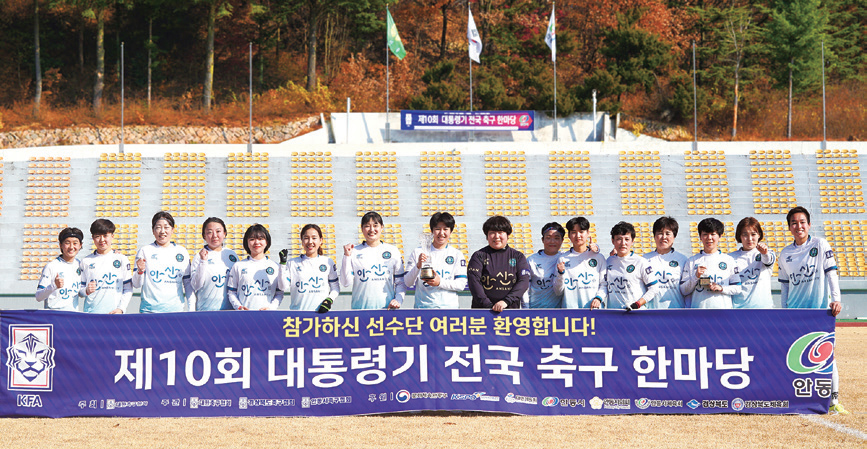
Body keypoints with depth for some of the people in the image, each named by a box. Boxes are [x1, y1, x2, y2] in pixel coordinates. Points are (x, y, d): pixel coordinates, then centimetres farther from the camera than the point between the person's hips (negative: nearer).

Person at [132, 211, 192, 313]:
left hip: (176, 309, 2)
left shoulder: (182, 252, 10)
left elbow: (188, 282, 15)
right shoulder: (144, 251, 3)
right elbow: (137, 284, 2)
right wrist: (140, 271, -17)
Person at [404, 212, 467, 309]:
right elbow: (408, 283, 6)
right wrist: (418, 266, -11)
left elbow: (461, 284, 4)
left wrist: (440, 282, -10)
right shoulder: (418, 252, 11)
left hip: (449, 306, 0)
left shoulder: (457, 254, 12)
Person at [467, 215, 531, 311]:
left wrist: (506, 301, -15)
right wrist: (488, 305, -15)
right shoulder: (479, 256, 9)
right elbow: (474, 282, -2)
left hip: (511, 309, 1)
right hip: (482, 310, -1)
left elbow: (524, 282, 0)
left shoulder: (518, 257, 12)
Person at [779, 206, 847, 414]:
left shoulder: (820, 245, 1)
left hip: (820, 310, -4)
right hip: (795, 311, 4)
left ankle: (834, 400, -5)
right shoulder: (785, 254, 11)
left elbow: (831, 272, -4)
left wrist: (836, 299, -15)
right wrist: (784, 311, 11)